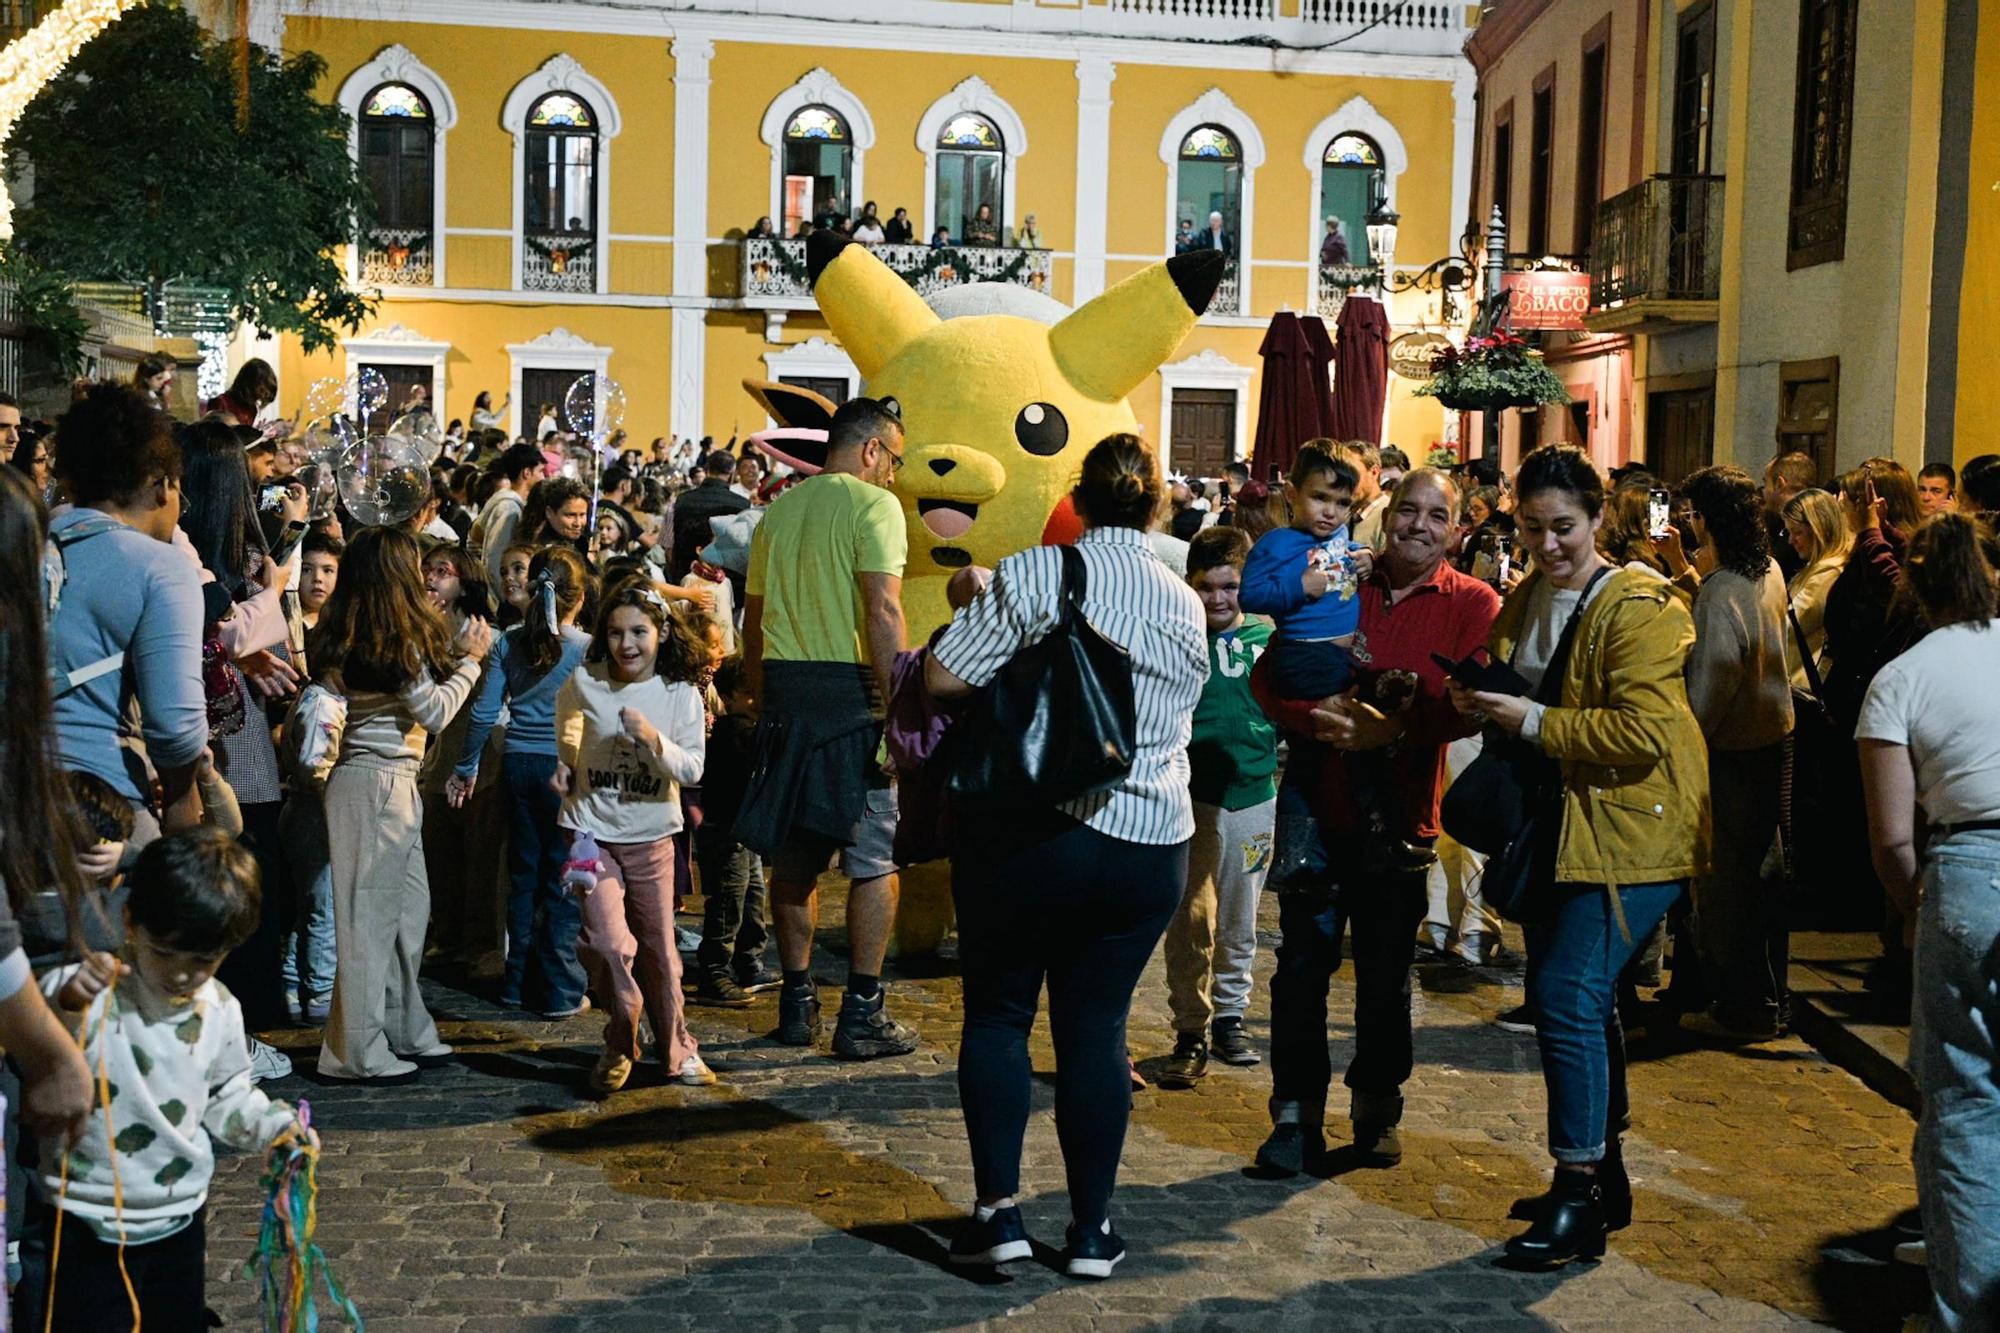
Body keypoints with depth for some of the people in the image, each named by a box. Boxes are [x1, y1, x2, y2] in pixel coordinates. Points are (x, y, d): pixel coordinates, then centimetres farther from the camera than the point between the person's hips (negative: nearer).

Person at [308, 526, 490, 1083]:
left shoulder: (344, 637, 11)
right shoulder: (397, 638, -14)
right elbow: (434, 711, -10)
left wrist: (453, 653, 16)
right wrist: (471, 659, 1)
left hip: (390, 784, 9)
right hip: (380, 782, -9)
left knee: (408, 907, 16)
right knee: (370, 913, -3)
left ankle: (406, 1034, 24)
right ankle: (359, 1052, 4)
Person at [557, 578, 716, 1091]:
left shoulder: (681, 695, -7)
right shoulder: (584, 683, -6)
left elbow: (692, 770, -11)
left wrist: (653, 739, -25)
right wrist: (566, 763, 12)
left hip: (652, 836, 1)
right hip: (593, 833, -1)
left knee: (658, 949, 10)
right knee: (609, 943, -16)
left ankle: (677, 1050, 27)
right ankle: (620, 1043, 6)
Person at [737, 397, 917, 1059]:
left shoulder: (779, 510, 15)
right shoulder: (873, 504, -6)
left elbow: (753, 619, 16)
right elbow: (883, 613, -16)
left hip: (783, 688, 7)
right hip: (851, 689, -6)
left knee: (793, 854, 13)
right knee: (874, 855, 2)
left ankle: (797, 1003, 20)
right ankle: (861, 1013, 2)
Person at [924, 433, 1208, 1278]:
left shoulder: (1036, 573, -8)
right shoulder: (1186, 605, 7)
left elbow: (943, 678, -12)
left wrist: (1012, 671, 6)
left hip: (1031, 830, -3)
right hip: (1150, 842, 4)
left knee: (997, 1013, 10)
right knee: (1096, 1028, 10)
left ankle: (998, 1208, 6)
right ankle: (1092, 1228, 15)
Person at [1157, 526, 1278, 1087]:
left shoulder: (1268, 639, 3)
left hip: (1253, 794, 2)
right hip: (1189, 794, -2)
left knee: (1239, 921, 13)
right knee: (1189, 919, -3)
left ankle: (1229, 1016, 29)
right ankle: (1191, 1031, 6)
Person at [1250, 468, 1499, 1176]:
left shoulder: (1473, 605, 1)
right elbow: (1266, 676, 1)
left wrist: (1394, 731, -25)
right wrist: (1314, 717, -18)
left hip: (1399, 813, -1)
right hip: (1318, 804, 1)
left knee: (1385, 976, 11)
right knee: (1301, 967, 2)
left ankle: (1377, 1110, 28)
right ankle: (1297, 1114, 13)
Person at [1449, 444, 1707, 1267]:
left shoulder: (1638, 608, -14)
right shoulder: (1524, 602, 12)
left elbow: (1645, 730, -24)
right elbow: (1510, 697, 25)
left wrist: (1535, 722, -22)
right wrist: (1479, 703, 2)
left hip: (1629, 834, -9)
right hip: (1555, 829, 9)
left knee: (1568, 996, -15)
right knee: (1572, 998, 15)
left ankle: (1579, 1197, -4)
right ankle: (1602, 1175, 30)